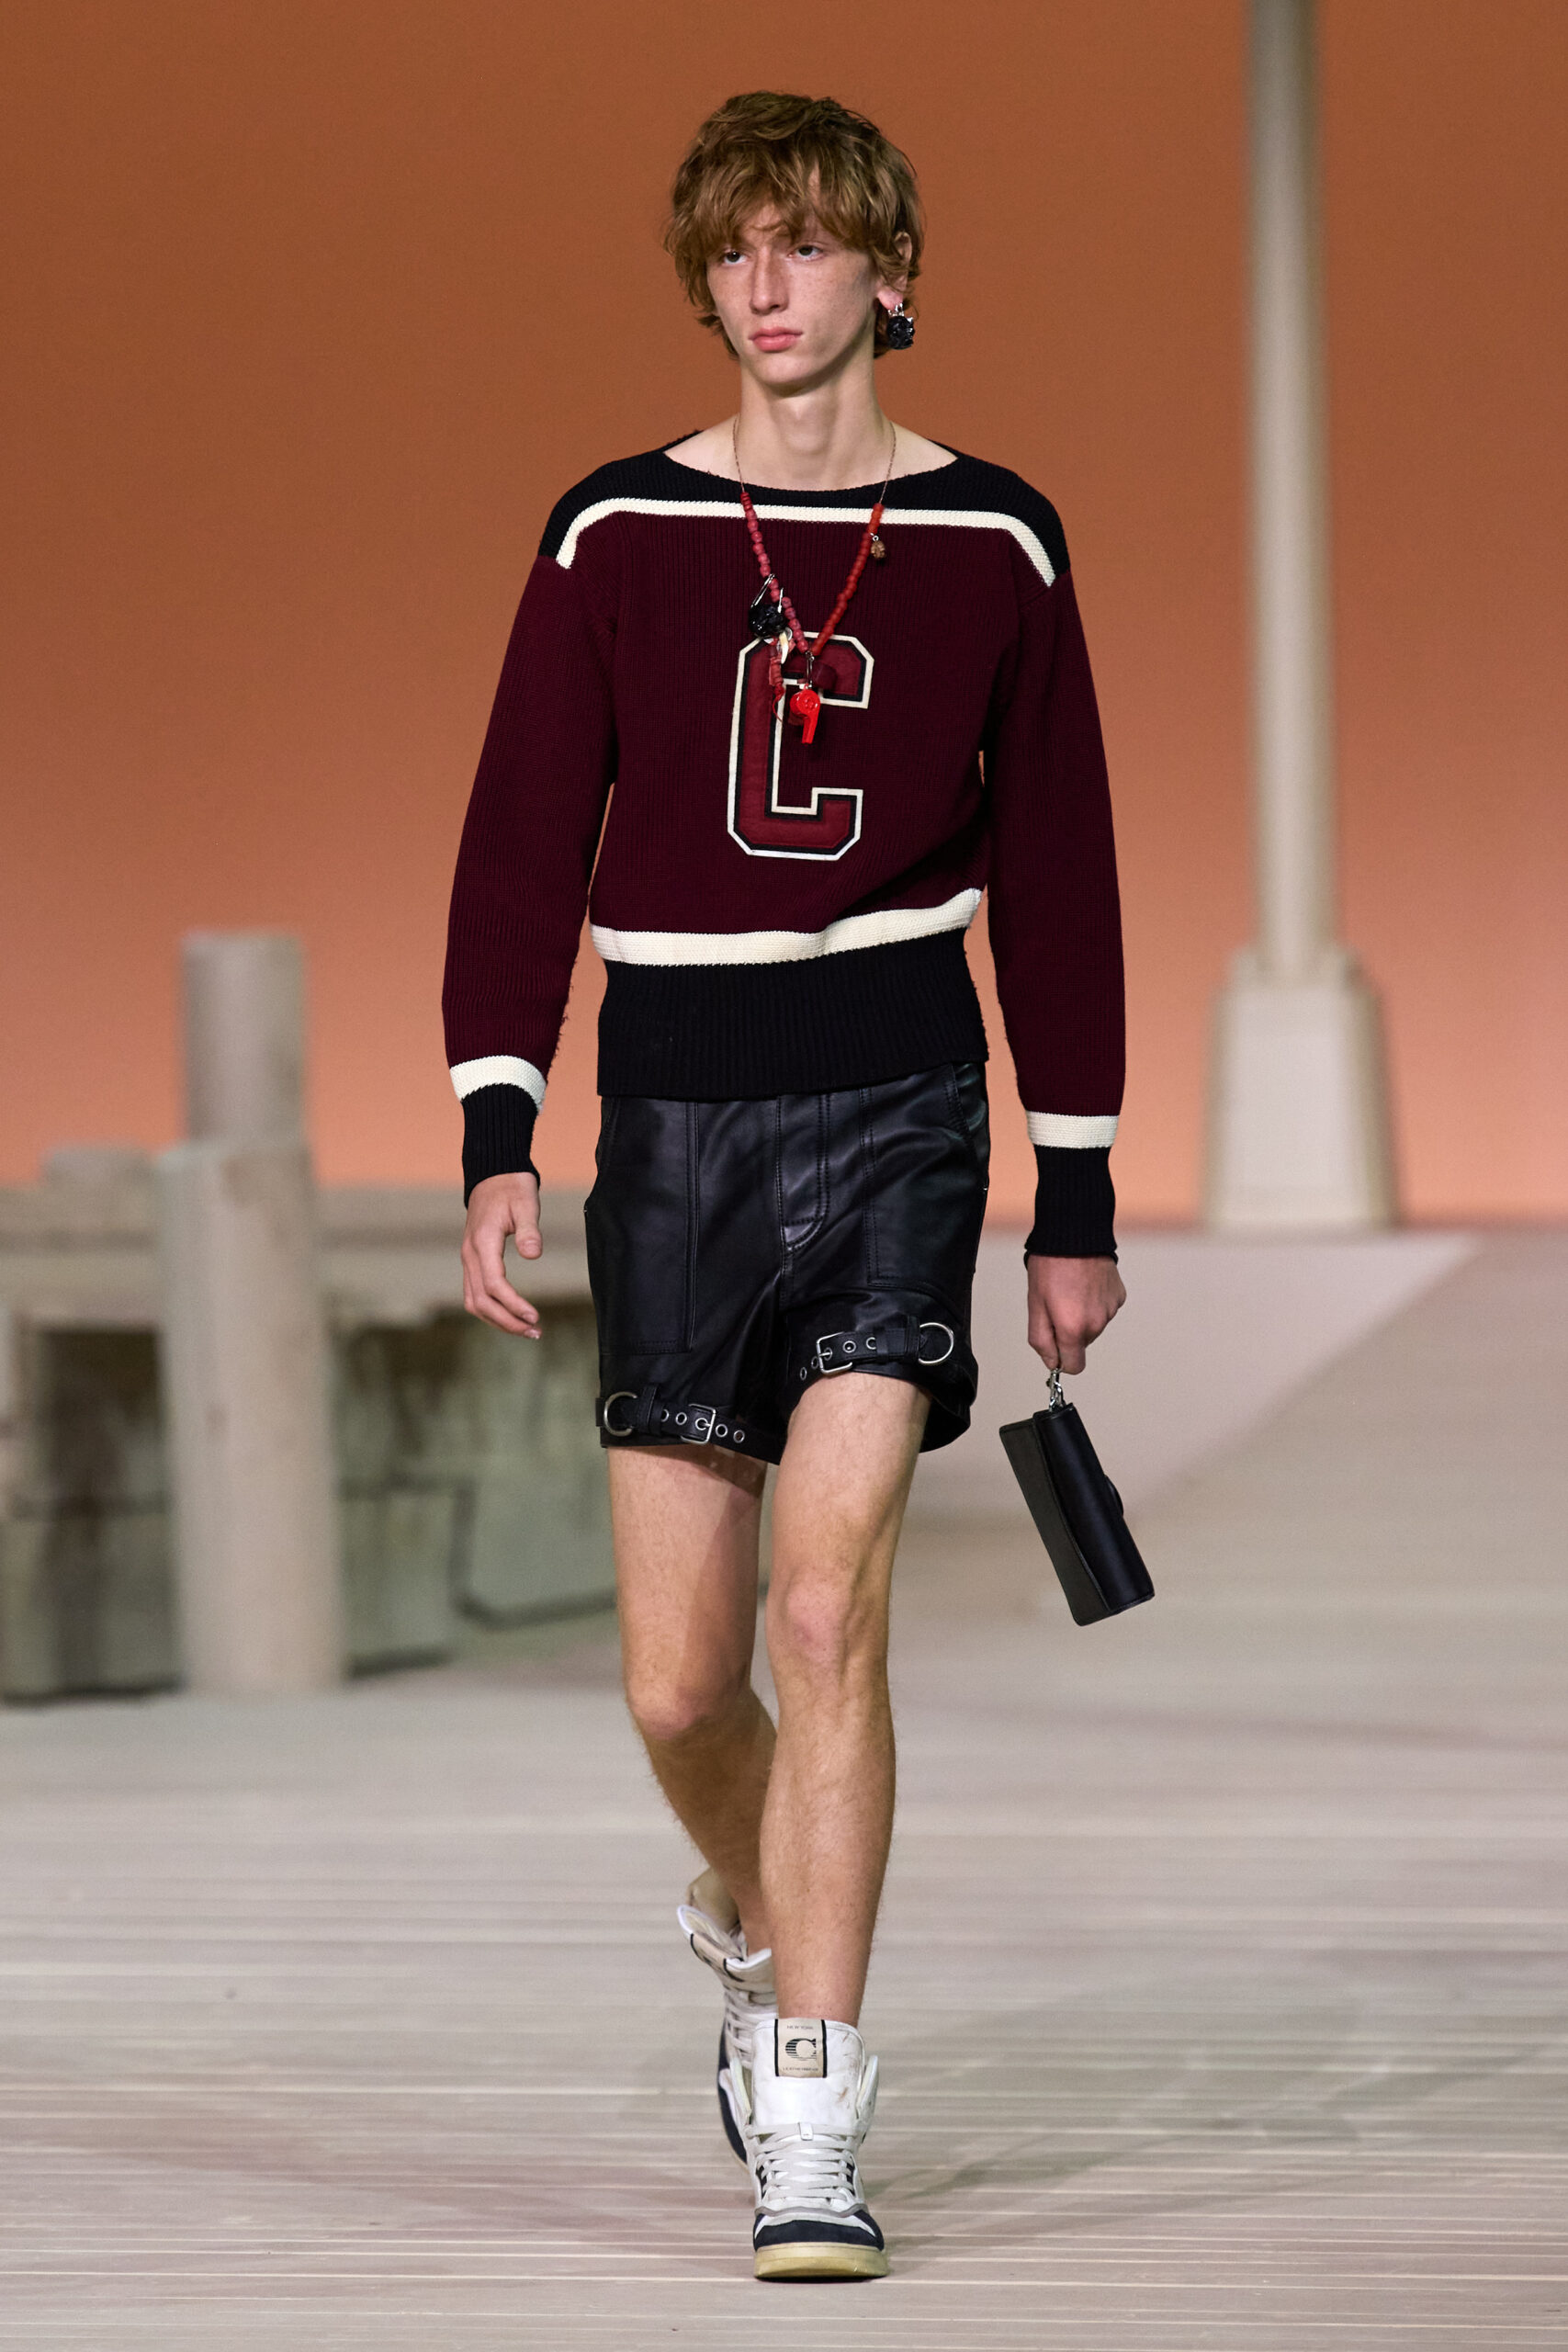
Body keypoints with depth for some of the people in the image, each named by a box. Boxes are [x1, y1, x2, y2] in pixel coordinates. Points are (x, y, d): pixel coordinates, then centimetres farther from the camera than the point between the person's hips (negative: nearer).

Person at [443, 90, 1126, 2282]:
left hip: (895, 1112, -1)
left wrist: (1077, 1198, 10)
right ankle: (757, 1924, 37)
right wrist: (498, 1138, -7)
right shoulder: (614, 536, 5)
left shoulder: (994, 544, 5)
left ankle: (811, 2131, -14)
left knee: (830, 1611, -16)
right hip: (677, 1117, 1)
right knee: (679, 1679, 3)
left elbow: (1057, 875, 11)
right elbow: (524, 845, 4)